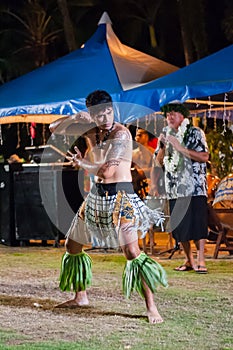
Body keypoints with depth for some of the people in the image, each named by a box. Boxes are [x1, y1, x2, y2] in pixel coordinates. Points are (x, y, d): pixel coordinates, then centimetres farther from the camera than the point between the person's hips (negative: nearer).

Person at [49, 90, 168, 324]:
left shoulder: (121, 134, -17)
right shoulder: (91, 130, 5)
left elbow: (107, 171, -25)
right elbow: (55, 129, 8)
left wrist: (83, 164, -11)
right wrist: (76, 118, -9)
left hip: (121, 196, -8)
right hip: (97, 195, 8)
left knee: (131, 252, -18)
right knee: (72, 246, 15)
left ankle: (151, 307, -17)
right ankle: (80, 296, 29)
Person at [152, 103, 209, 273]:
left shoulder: (195, 133, -1)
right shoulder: (166, 134, 13)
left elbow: (204, 157, -11)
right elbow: (159, 161, 12)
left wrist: (180, 148, -16)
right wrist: (163, 146, -7)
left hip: (194, 187, -5)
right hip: (174, 188, 5)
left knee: (198, 224, -9)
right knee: (179, 226, 4)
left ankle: (200, 261, -8)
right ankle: (189, 260, 14)